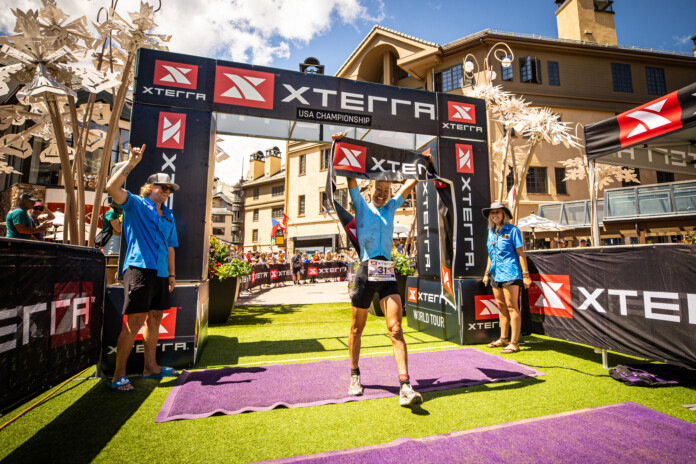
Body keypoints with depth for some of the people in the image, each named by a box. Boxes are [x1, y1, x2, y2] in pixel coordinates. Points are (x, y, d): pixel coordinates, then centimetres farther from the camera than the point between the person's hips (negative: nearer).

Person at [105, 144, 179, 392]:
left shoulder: (168, 216, 20)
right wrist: (131, 163, -20)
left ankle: (150, 367, 25)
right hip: (139, 268, -7)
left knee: (154, 318, 13)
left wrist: (171, 273, 18)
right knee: (135, 321, -8)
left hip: (160, 272, 7)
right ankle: (118, 376, 4)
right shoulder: (135, 204, 3)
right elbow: (112, 187, -16)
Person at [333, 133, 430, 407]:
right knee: (357, 328, 11)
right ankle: (355, 376, 30)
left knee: (396, 328, -7)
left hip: (388, 272, 3)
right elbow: (351, 178, 3)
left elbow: (409, 185, 26)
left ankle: (405, 387, -7)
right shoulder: (361, 206, 8)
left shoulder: (391, 207, 18)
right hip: (366, 270, -2)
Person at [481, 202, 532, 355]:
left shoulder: (512, 230, -4)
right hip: (496, 274, 7)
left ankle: (514, 343, 1)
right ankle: (503, 339, 23)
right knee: (501, 307, 13)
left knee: (511, 307, -5)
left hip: (510, 273, -7)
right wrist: (487, 273, 20)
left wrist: (525, 274, -11)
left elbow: (521, 253, -6)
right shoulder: (491, 232, 14)